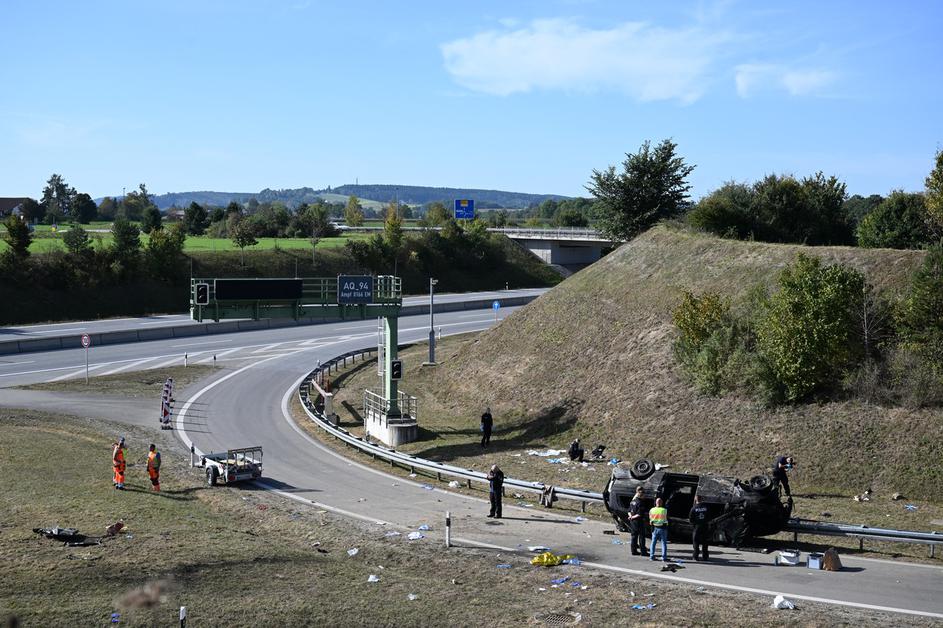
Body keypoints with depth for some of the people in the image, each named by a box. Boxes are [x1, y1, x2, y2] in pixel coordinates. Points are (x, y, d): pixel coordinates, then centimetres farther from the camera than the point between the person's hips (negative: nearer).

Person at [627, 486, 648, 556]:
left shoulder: (632, 501, 8)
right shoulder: (640, 502, -17)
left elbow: (629, 511, 13)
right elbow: (640, 514, -21)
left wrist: (631, 516, -3)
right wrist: (633, 517, -9)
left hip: (632, 521, 8)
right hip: (639, 521, -8)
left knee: (634, 536, 11)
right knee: (641, 536, 1)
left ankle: (634, 551, 14)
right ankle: (643, 551, 4)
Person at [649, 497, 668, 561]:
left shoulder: (652, 510, -3)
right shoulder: (664, 510, -11)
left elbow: (650, 520, 4)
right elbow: (667, 519, -4)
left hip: (655, 528, 3)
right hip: (663, 528, -3)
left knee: (653, 542, 13)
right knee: (664, 543, 5)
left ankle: (651, 556, 13)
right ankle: (664, 557, 3)